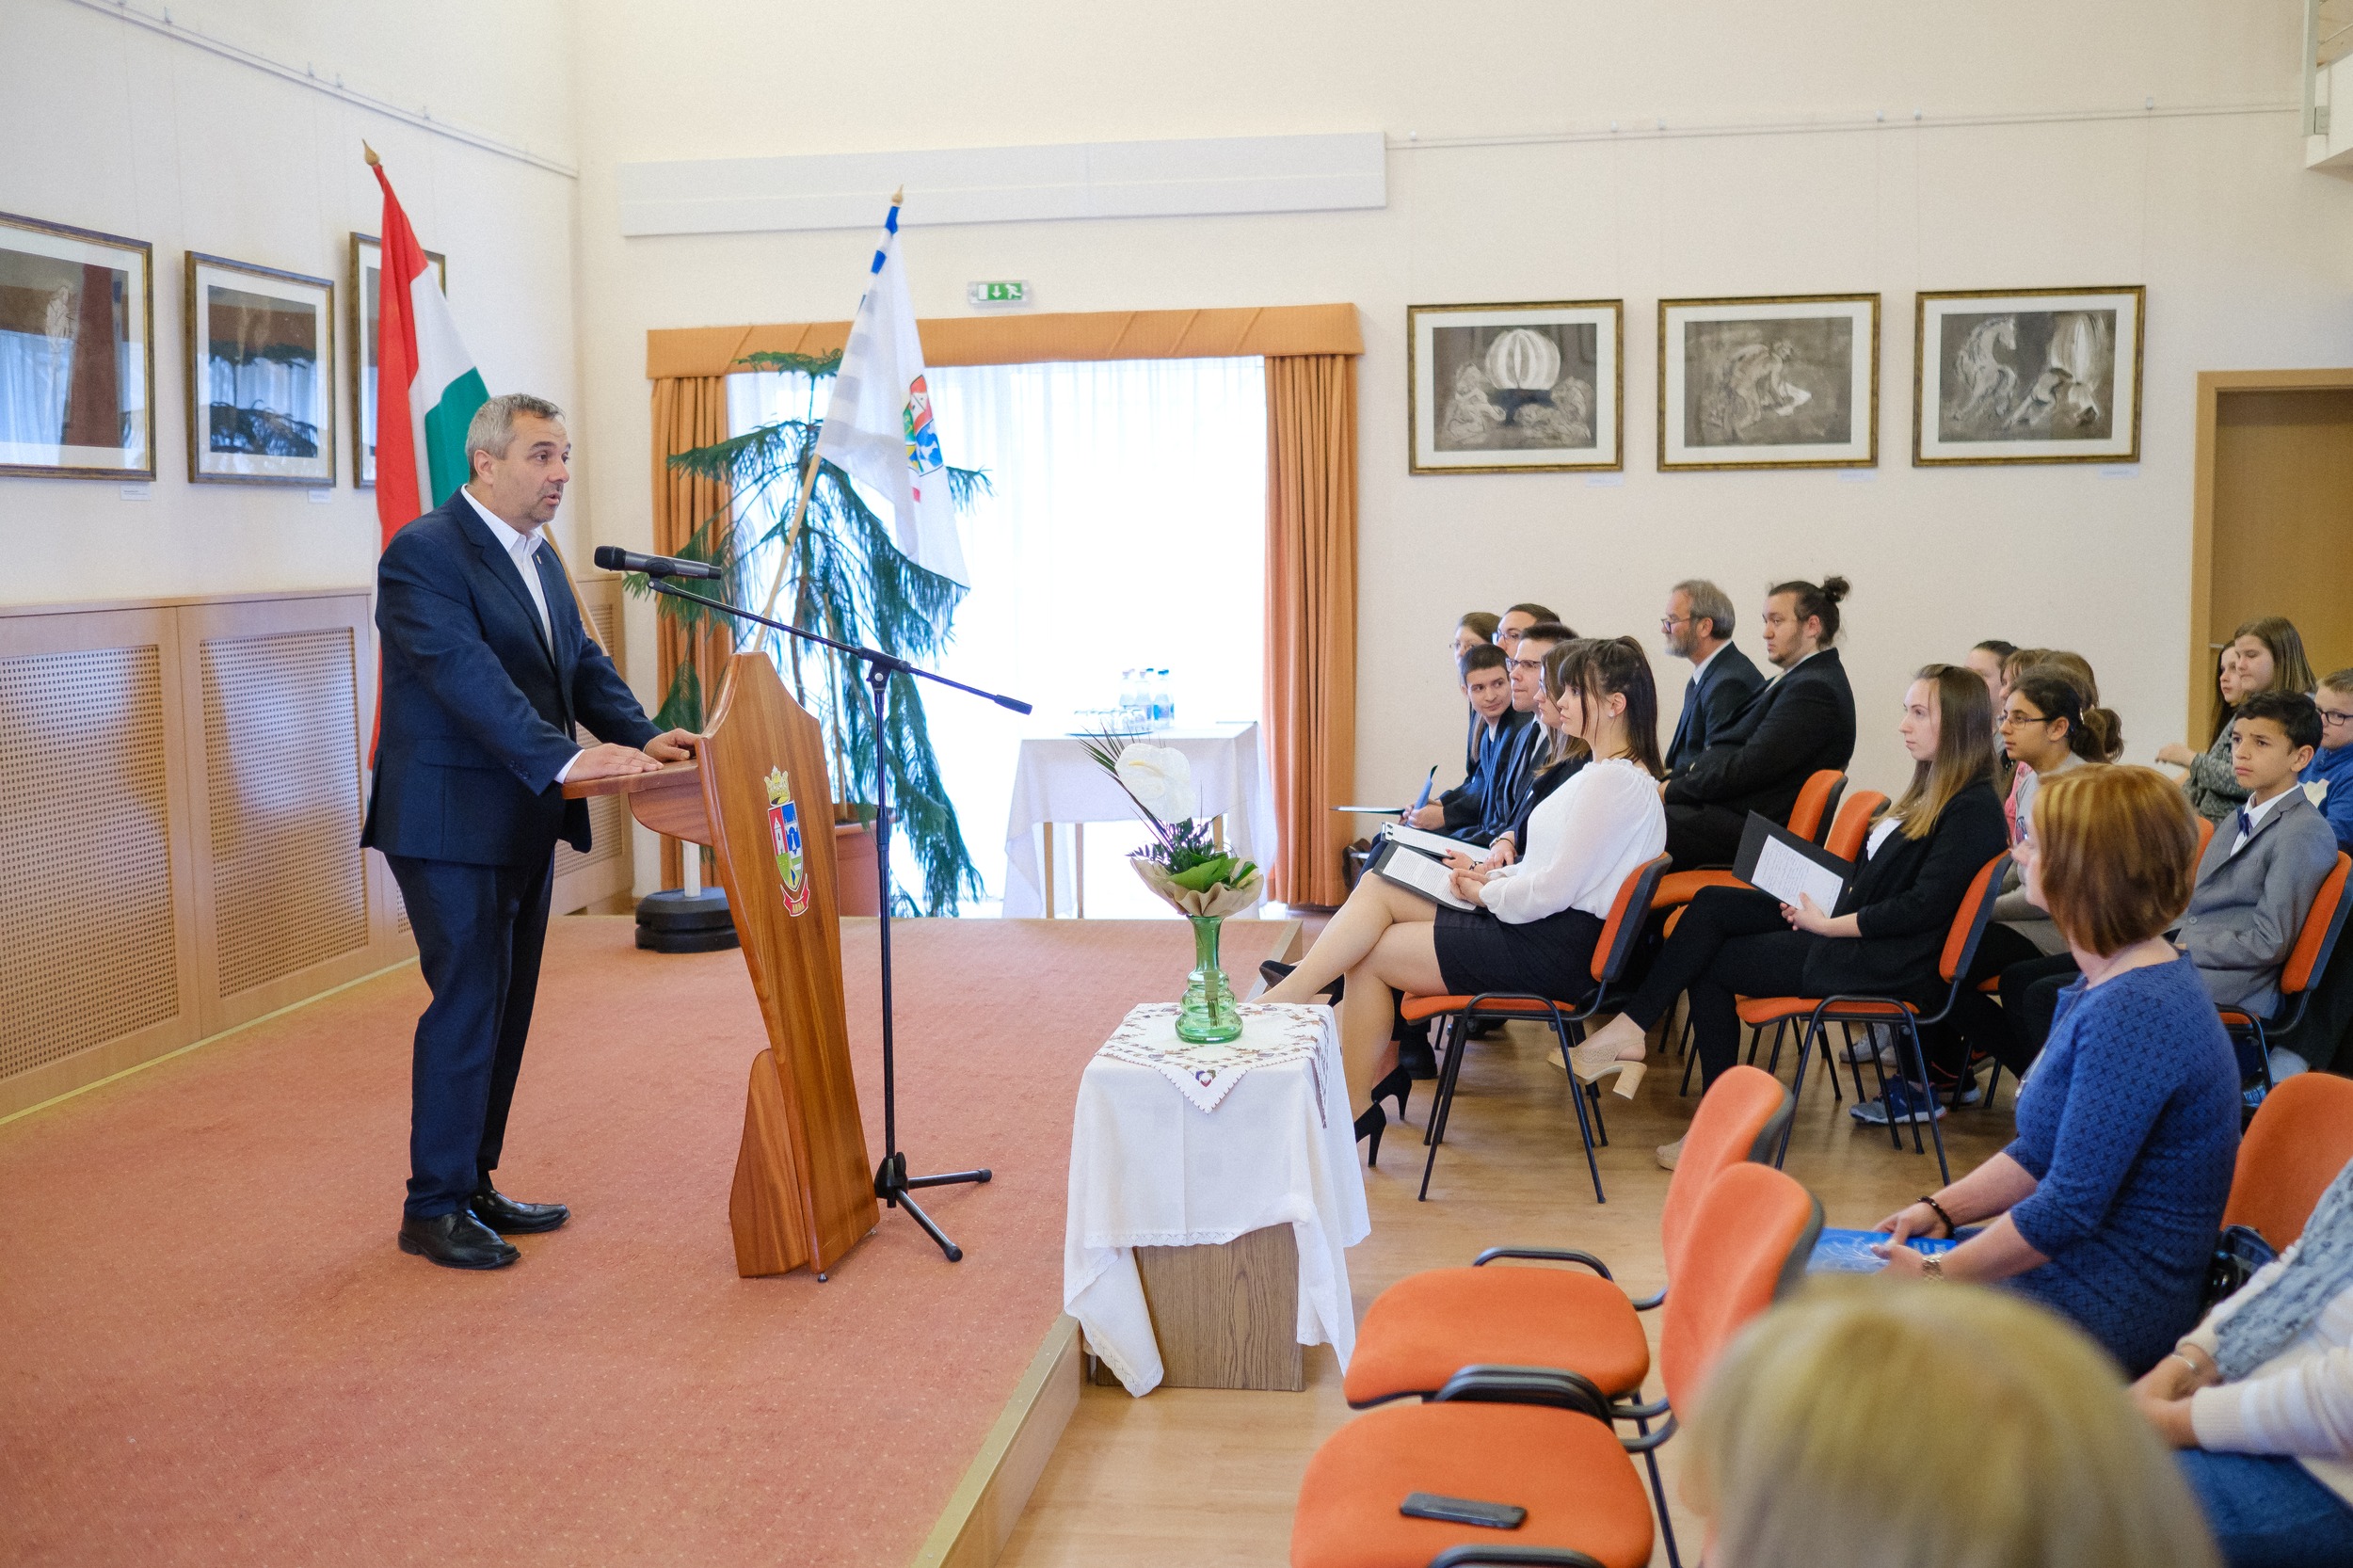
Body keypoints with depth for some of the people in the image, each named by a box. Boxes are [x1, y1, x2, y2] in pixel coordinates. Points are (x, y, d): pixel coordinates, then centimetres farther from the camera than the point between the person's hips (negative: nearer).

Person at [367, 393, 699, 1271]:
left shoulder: (536, 556, 15)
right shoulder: (424, 553, -15)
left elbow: (582, 663, 13)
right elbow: (466, 674, -26)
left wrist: (639, 737, -4)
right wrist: (563, 760, -35)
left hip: (523, 820, 9)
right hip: (452, 822, -9)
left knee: (506, 1007, 13)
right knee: (466, 1006, -5)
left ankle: (473, 1185, 24)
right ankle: (432, 1208, 7)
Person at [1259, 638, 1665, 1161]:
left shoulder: (1613, 781, -18)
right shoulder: (1607, 772, 15)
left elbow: (1553, 890, -22)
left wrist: (1486, 893, -7)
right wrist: (1497, 874, 7)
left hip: (1552, 950, -10)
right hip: (1540, 929, 10)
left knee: (1370, 955, -7)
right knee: (1377, 887, -3)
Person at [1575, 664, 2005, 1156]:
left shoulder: (1973, 810, -15)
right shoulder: (1932, 792, 15)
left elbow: (1924, 906, -21)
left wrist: (1829, 925, -17)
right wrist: (1821, 903, 1)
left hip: (1890, 963, -9)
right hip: (1846, 924, 9)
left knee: (1710, 965, -7)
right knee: (1710, 905, -6)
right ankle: (1630, 1029, -12)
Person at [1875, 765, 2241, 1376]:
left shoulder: (2135, 1015, -25)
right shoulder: (2112, 982, 8)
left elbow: (2070, 1206, -25)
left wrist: (1934, 1275, -16)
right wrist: (1939, 1210, 7)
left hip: (2104, 1310, -10)